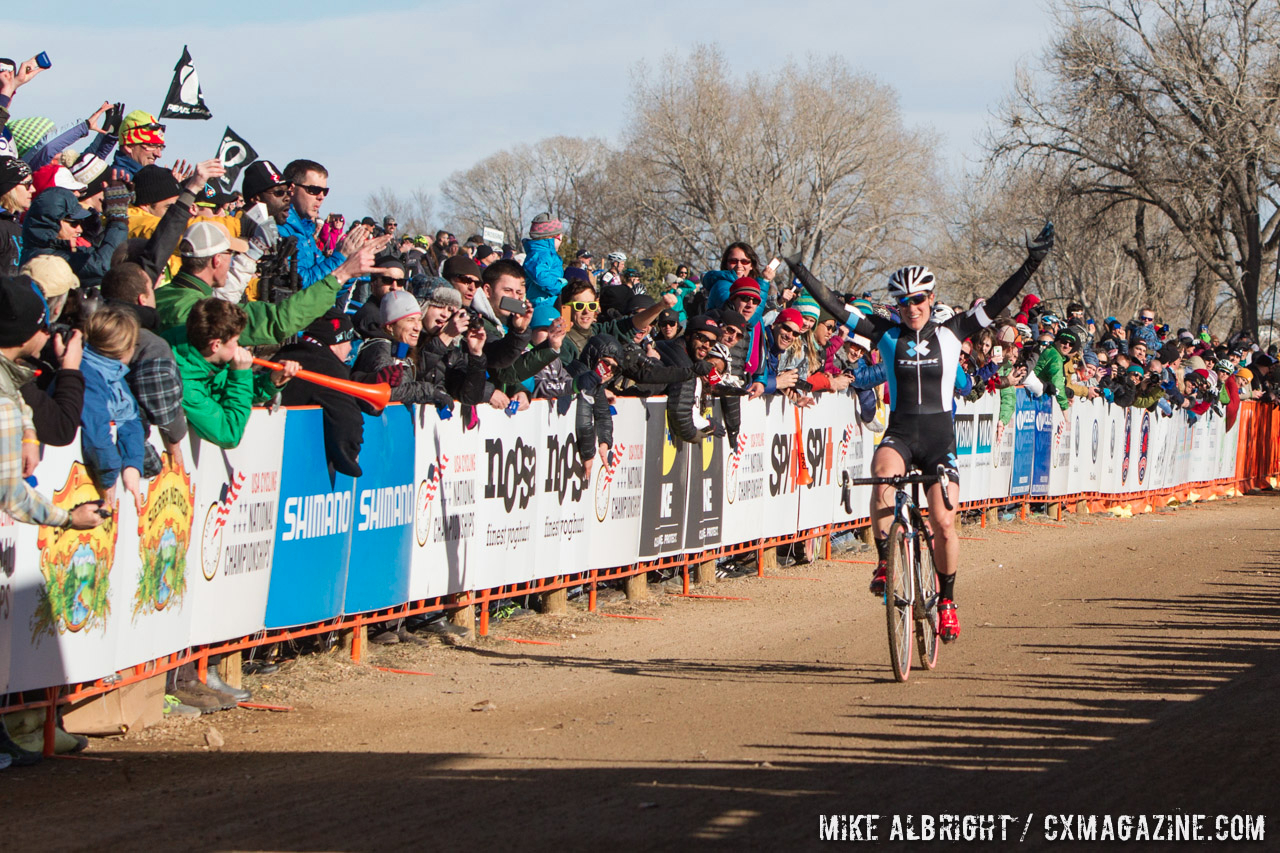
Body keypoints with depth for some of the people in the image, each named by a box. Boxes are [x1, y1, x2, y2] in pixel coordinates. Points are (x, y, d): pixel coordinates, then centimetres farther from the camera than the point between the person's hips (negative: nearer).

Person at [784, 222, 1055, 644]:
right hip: (900, 433, 0)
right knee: (883, 472, -35)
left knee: (943, 523, -8)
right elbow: (837, 308, 0)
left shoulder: (950, 335, 3)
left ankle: (946, 601, 13)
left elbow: (997, 303, 0)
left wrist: (1031, 263, -8)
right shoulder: (887, 335, 5)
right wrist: (802, 275, -9)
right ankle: (885, 562, -27)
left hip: (940, 438, 0)